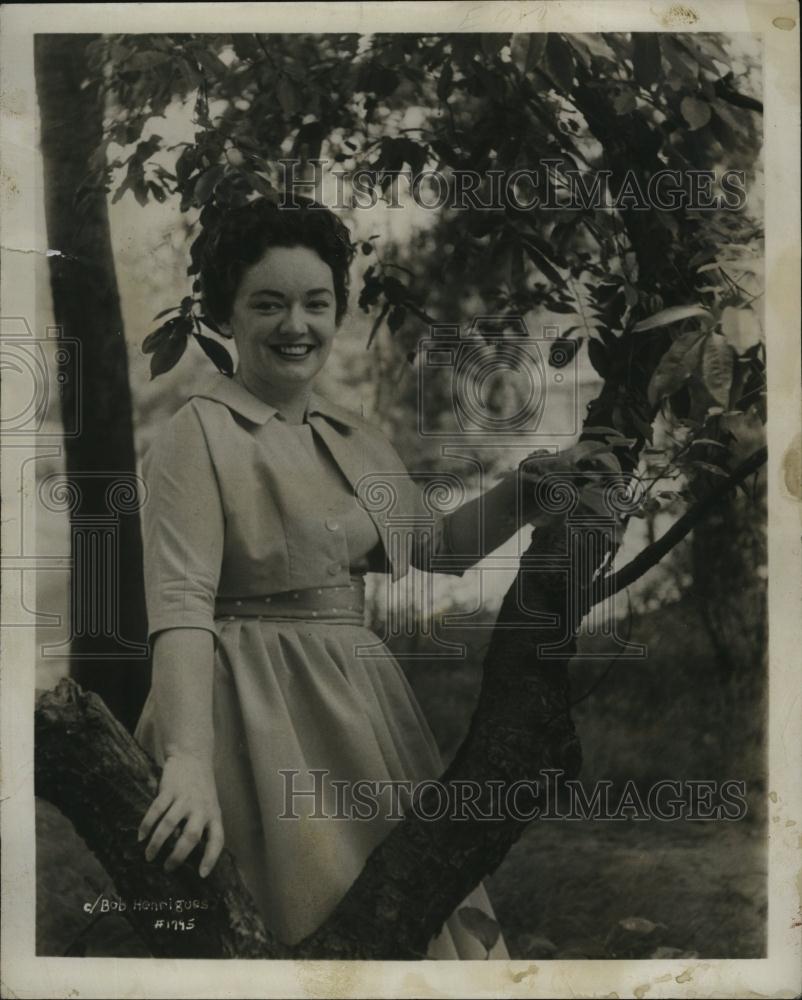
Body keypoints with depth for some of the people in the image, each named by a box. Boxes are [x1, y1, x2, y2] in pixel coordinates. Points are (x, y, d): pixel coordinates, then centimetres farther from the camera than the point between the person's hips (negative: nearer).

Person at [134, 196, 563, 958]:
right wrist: (187, 759, -35)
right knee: (313, 920, -2)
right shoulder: (198, 432, -10)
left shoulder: (358, 440, 12)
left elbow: (430, 548, 21)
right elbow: (180, 602, -22)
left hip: (357, 699, 7)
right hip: (259, 703, -7)